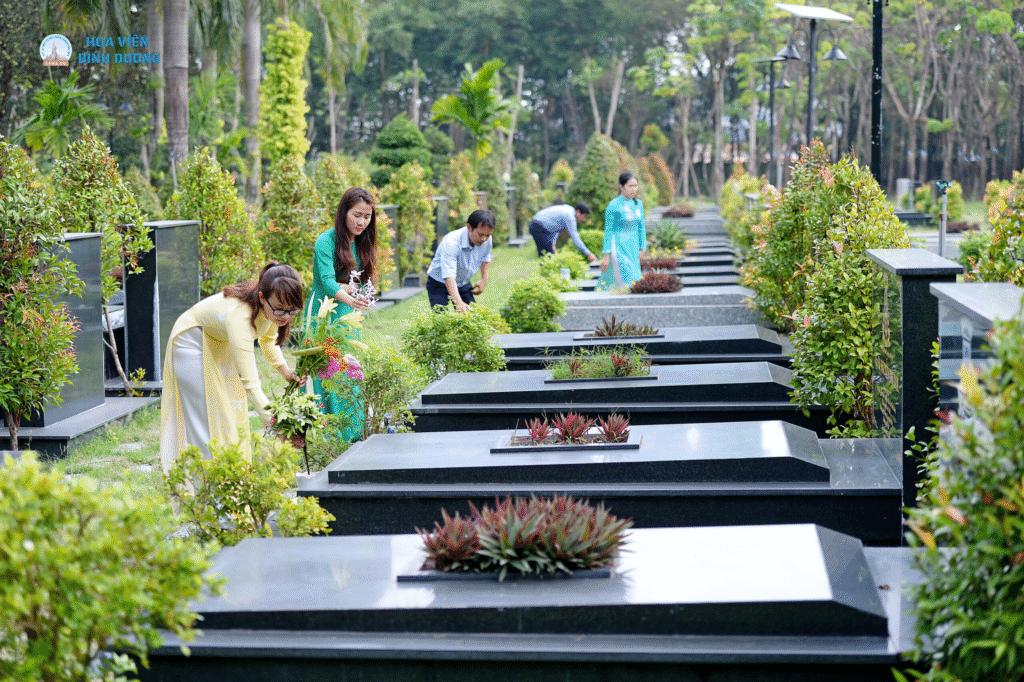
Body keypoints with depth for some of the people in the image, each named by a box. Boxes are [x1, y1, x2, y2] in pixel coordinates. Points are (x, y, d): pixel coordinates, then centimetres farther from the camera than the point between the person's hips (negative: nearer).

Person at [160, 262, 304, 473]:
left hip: (222, 345, 8)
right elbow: (249, 383, -47)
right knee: (205, 421, -10)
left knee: (232, 416, 9)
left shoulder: (270, 308, -22)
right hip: (192, 343, -8)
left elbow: (268, 338, 4)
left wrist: (285, 371, -11)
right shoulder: (239, 316, -44)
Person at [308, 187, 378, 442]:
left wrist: (343, 286, -14)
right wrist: (348, 297, -42)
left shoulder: (361, 243, 9)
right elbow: (327, 281, -24)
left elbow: (363, 283, 7)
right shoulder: (326, 241, -12)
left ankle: (352, 435, 9)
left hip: (347, 316, 6)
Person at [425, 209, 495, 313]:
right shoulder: (451, 243, -34)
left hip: (463, 284, 6)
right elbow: (448, 276, -45)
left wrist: (484, 279, 5)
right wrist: (459, 303, -58)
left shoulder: (486, 239, -13)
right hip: (440, 284, -6)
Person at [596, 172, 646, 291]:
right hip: (618, 247, -7)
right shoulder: (614, 206, -12)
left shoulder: (638, 204, 6)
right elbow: (608, 231, -9)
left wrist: (642, 248, 14)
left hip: (633, 248, 7)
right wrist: (606, 255, -11)